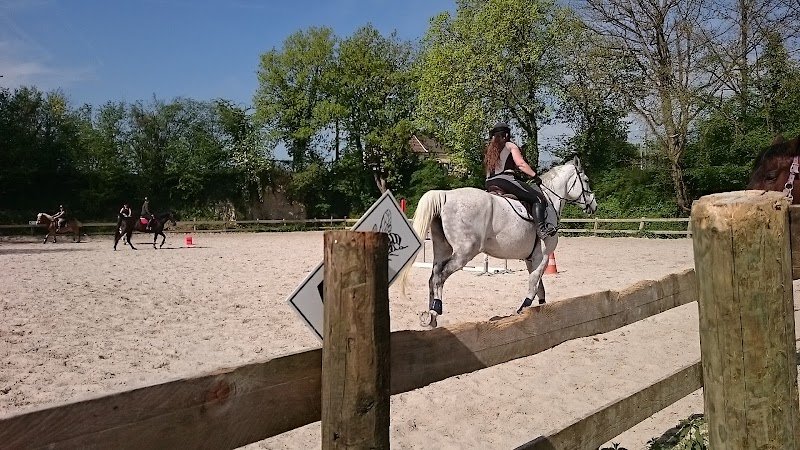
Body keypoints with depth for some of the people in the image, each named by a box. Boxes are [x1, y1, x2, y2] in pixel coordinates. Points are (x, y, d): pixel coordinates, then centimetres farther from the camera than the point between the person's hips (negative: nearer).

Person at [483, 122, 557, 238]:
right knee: (538, 198, -6)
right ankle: (542, 228, -22)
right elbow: (521, 164, -3)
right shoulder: (510, 146, 7)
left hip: (489, 185, 8)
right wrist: (535, 176, 3)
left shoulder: (489, 150, 26)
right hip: (505, 180, -8)